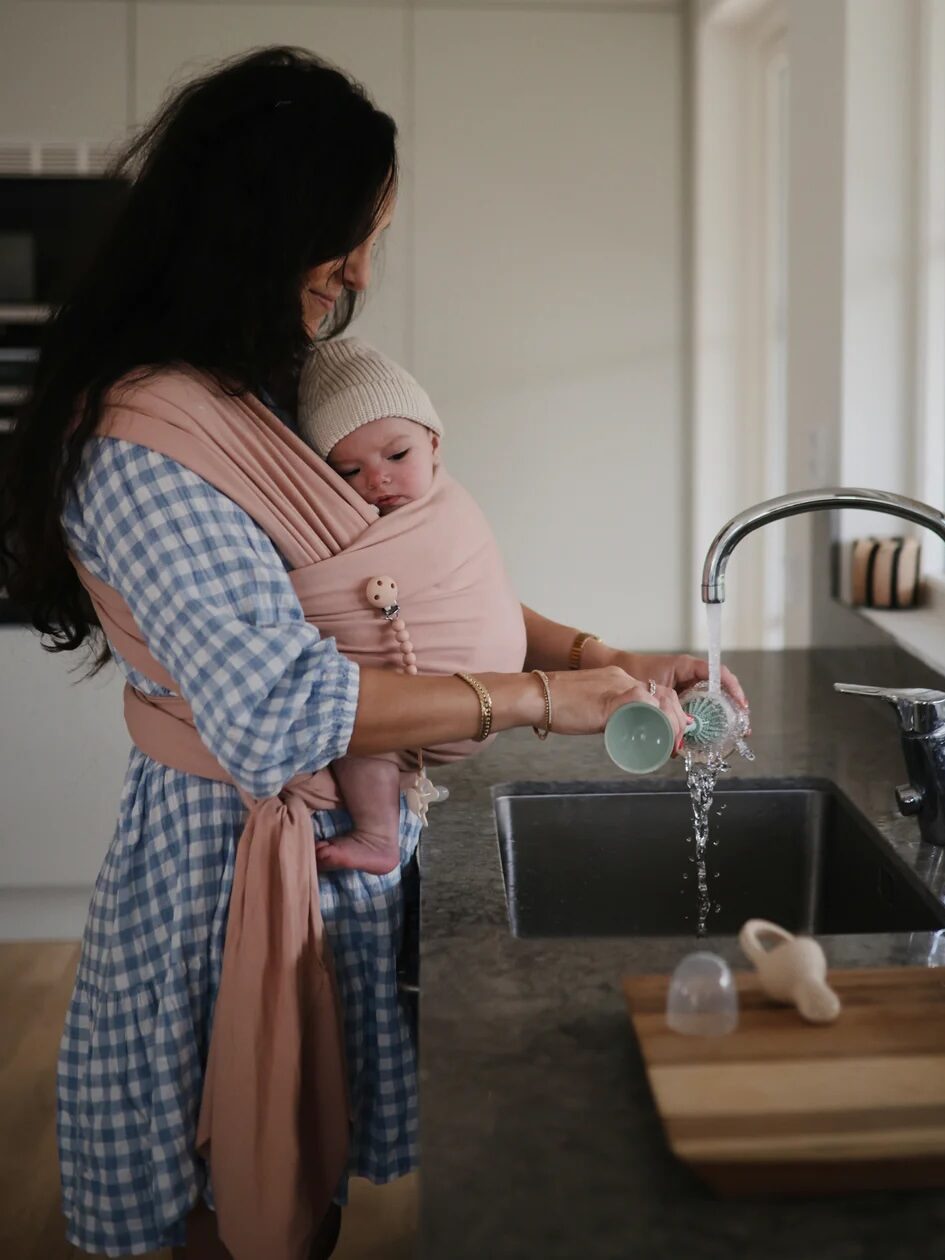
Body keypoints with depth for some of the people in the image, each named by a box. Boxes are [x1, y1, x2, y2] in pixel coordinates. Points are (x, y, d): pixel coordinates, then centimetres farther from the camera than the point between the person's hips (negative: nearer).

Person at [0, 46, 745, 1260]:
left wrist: (601, 656, -1)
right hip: (239, 854, -9)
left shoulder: (272, 403, 10)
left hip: (337, 833, 9)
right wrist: (540, 699, -24)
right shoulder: (147, 440, -21)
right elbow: (278, 710, -30)